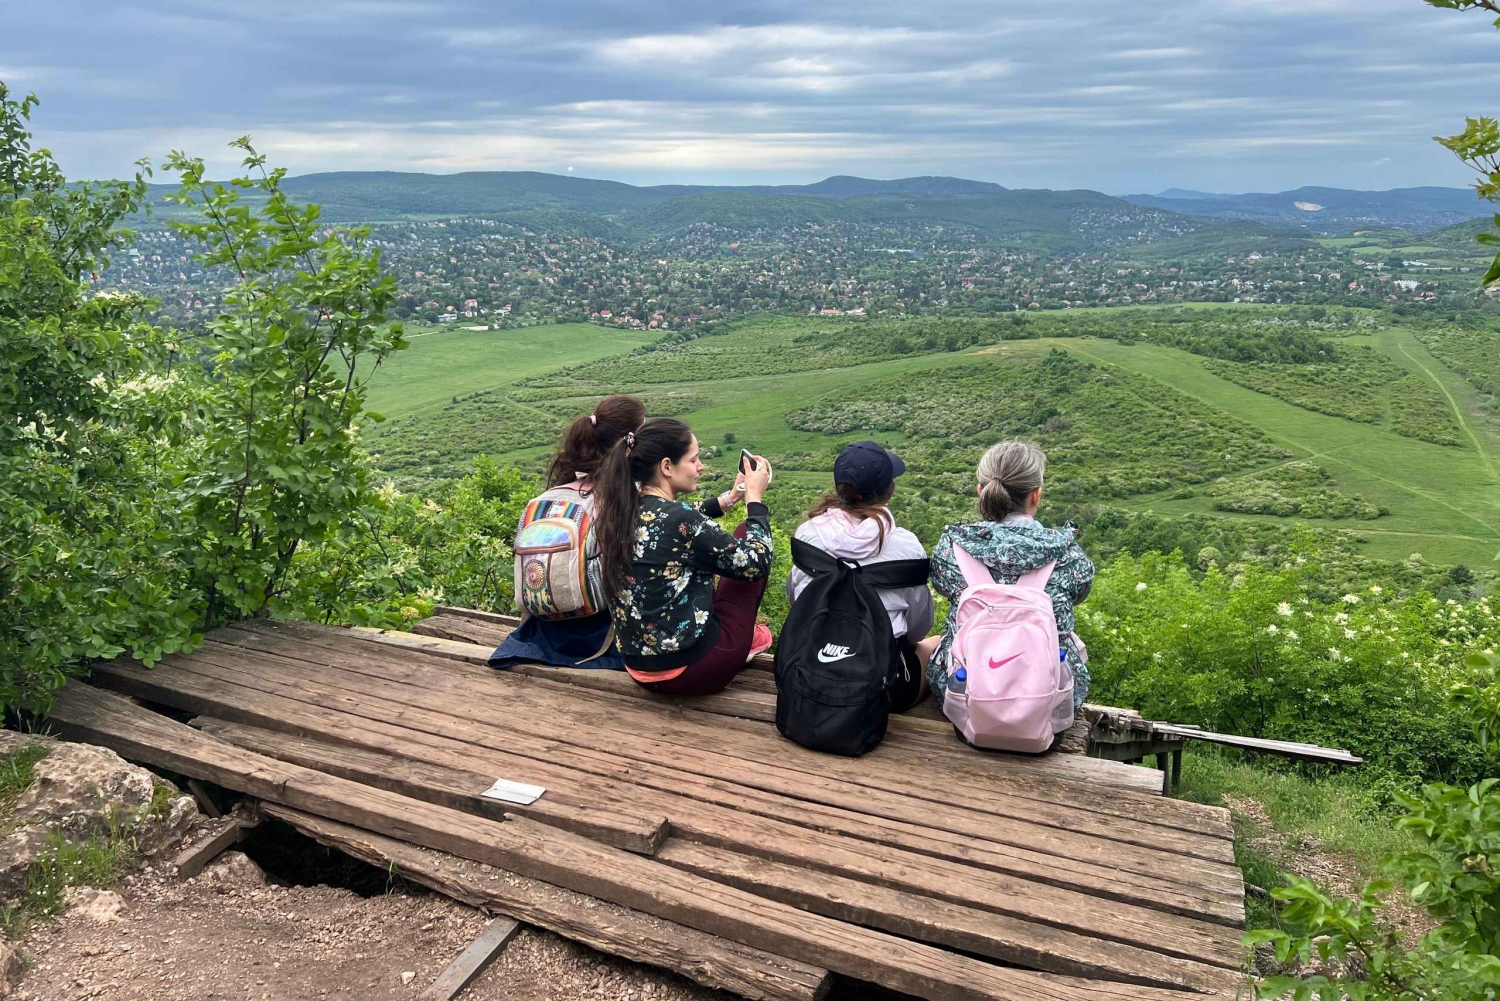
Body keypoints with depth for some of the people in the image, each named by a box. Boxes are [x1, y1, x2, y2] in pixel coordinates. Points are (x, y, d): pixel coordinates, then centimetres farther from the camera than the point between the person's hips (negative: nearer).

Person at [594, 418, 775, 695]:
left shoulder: (620, 511, -1)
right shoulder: (680, 521, -23)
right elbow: (756, 564, -11)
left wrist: (730, 497, 16)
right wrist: (755, 497, 0)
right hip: (691, 669, -7)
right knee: (747, 543, 7)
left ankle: (744, 636, 23)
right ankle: (745, 639, 22)